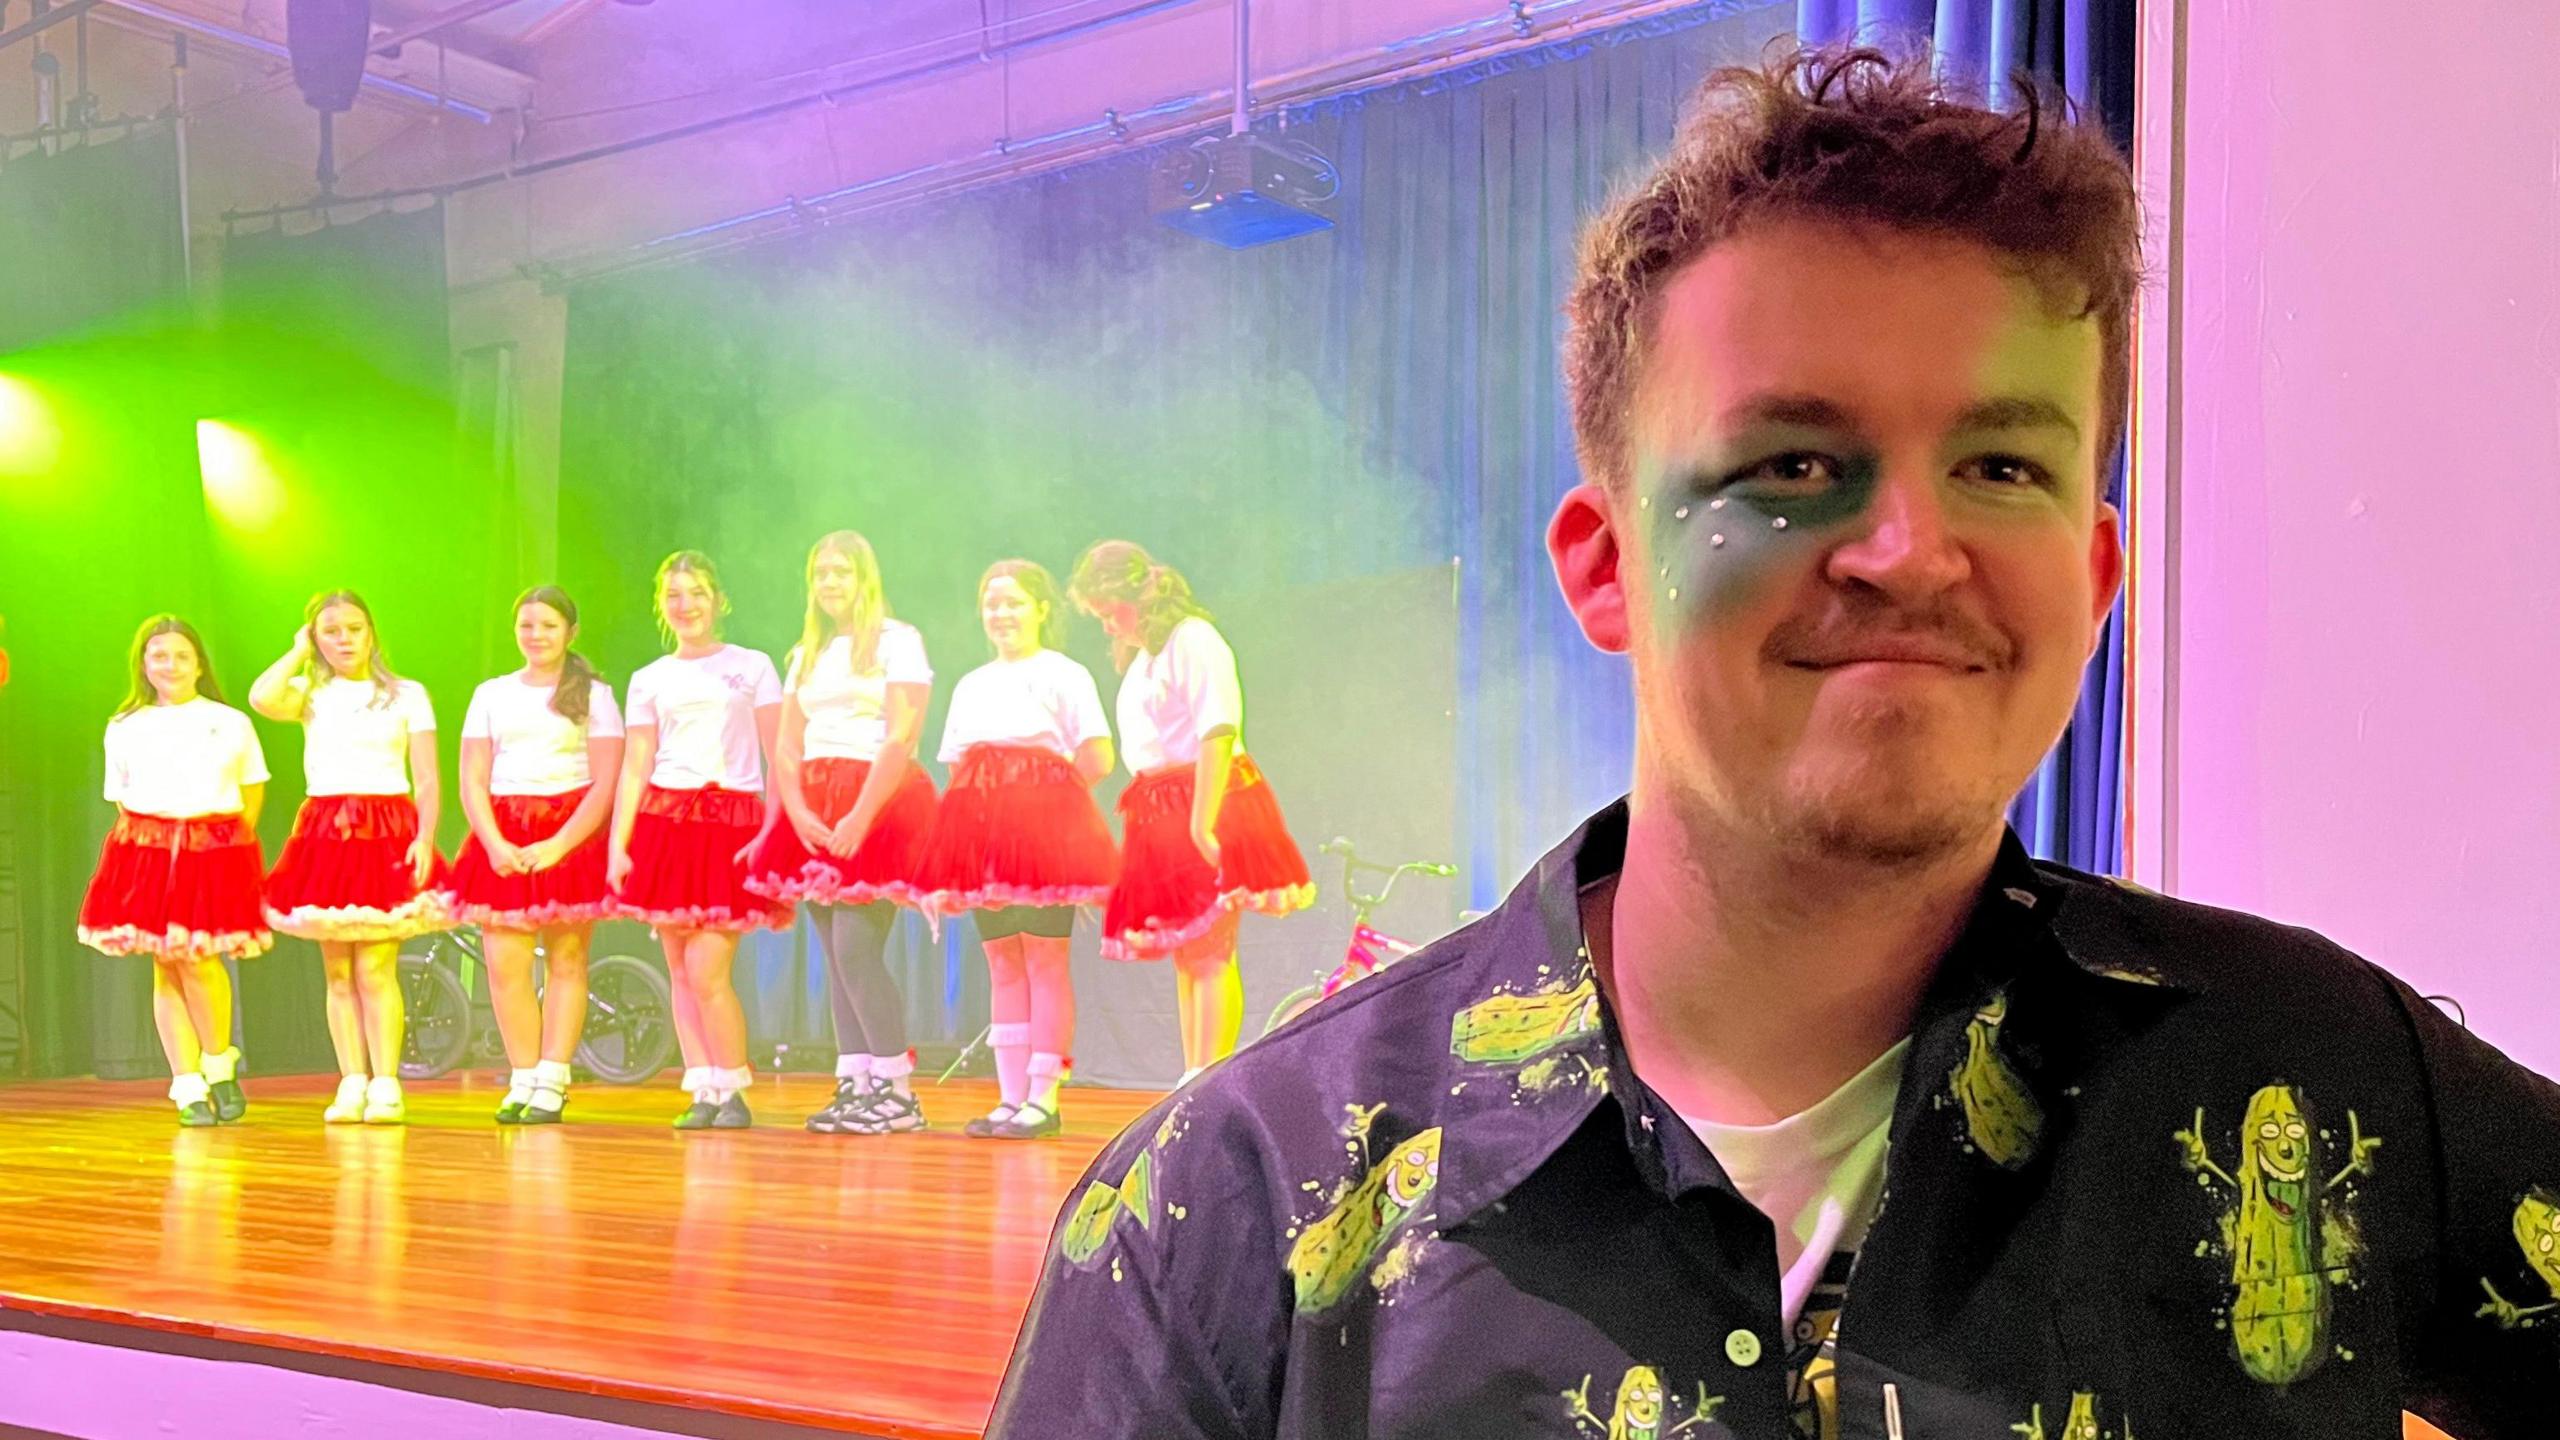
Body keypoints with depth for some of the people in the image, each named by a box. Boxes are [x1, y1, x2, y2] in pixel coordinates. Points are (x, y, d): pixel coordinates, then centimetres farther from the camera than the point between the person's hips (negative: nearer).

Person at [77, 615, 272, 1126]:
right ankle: (189, 1088, 6)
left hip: (215, 852, -2)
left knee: (199, 962, -12)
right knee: (166, 969, 0)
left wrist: (233, 841, 3)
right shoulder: (124, 729, 10)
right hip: (146, 852, 2)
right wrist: (148, 844, 2)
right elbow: (121, 799, 15)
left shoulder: (231, 723, 7)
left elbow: (253, 789, 14)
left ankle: (220, 1064, 11)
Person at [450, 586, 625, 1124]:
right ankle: (522, 1080, 3)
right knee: (504, 964, -6)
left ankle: (551, 1085, 1)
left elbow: (606, 784, -3)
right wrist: (495, 844, -8)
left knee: (566, 960, -2)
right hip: (502, 841, 2)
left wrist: (557, 846, -13)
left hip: (571, 836, -2)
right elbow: (472, 781, 9)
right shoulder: (492, 694, 15)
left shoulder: (593, 693, 6)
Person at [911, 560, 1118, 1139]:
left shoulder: (1064, 674, 3)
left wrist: (1045, 790, -9)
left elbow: (1097, 759, -5)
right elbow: (956, 770, 19)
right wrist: (953, 842, 6)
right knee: (1002, 963, 6)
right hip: (983, 829, 6)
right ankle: (1010, 1097, 9)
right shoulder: (970, 685, 21)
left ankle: (1043, 1098, -5)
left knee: (1044, 959, -7)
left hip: (1044, 823, -6)